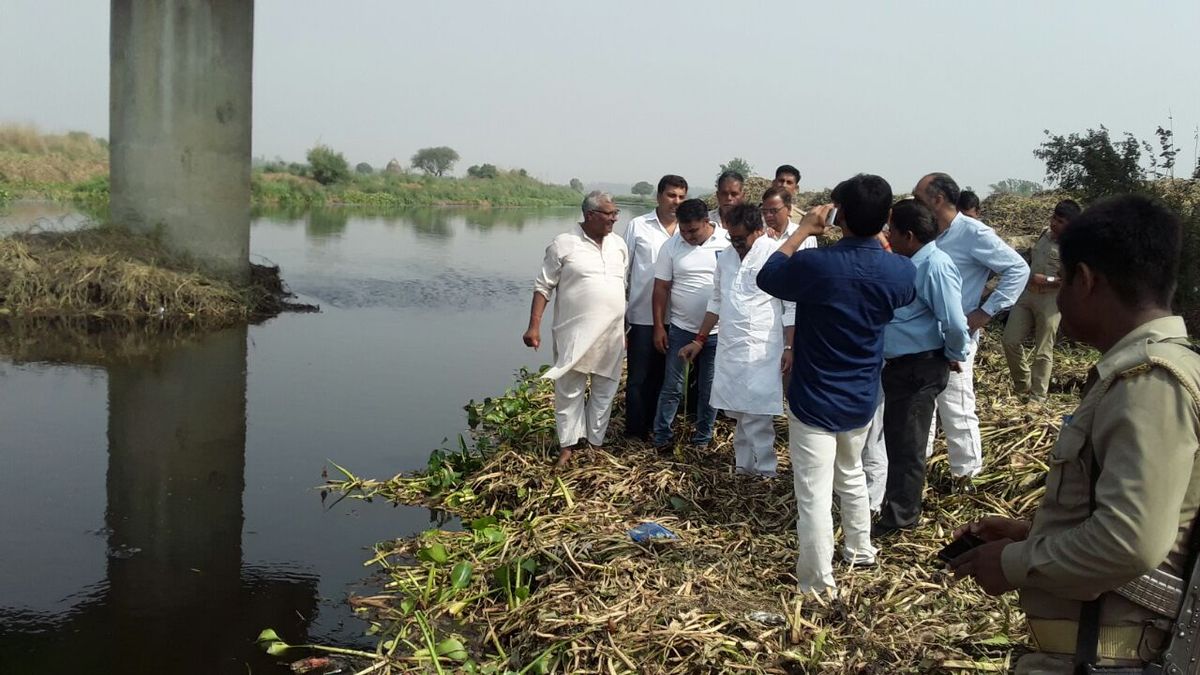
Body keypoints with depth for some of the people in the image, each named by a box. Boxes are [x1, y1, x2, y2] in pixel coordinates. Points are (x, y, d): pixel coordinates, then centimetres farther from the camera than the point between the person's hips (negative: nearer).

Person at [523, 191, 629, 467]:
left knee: (605, 390, 12)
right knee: (569, 390, 5)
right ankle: (569, 444, 17)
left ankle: (596, 442, 25)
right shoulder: (564, 244, -8)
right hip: (574, 334, -4)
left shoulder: (619, 245, 7)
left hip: (612, 334, 4)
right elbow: (543, 287, -6)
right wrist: (534, 325, -13)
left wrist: (627, 325, 13)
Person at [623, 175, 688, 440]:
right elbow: (623, 269, 2)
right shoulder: (638, 226, -2)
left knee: (660, 377, 14)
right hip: (643, 316, -3)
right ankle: (635, 433, 13)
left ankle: (653, 430, 26)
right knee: (638, 378, 3)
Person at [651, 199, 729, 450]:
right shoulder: (671, 246, -4)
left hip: (718, 332, 0)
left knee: (709, 389, 11)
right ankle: (661, 437, 16)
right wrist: (659, 326, -3)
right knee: (672, 386, 5)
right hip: (681, 330, 0)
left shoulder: (729, 242, -7)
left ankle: (702, 439, 24)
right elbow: (661, 288, 0)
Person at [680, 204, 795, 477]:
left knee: (756, 415, -7)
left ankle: (764, 473, 3)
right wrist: (700, 340, 19)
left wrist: (789, 347, -13)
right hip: (729, 349, 6)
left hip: (761, 350, -6)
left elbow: (792, 307, -8)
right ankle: (743, 467, 21)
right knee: (739, 412, 11)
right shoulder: (726, 257, 11)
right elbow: (716, 301, 20)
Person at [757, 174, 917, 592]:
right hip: (862, 399, 6)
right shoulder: (901, 271, -10)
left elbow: (767, 277, -3)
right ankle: (860, 550, 45)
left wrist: (803, 231, 1)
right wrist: (878, 241, 12)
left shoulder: (814, 263, -23)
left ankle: (819, 586, 9)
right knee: (851, 473, 29)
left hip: (814, 401, -5)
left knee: (814, 495, 2)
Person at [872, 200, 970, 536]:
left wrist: (954, 356, -10)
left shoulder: (935, 266, -21)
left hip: (921, 369, -9)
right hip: (898, 365, 9)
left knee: (907, 442, 3)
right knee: (895, 435, 23)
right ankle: (898, 498, 41)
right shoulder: (909, 263, 8)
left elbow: (955, 323, -25)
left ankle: (900, 515, 17)